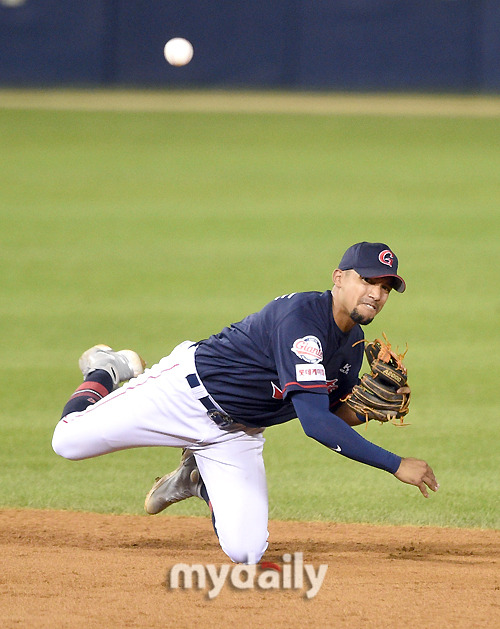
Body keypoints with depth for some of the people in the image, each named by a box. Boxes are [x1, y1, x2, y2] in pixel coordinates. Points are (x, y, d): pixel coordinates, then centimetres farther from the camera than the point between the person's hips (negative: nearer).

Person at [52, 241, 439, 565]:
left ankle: (199, 480, 20)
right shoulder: (302, 316, -29)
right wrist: (395, 465, -35)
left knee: (246, 551, -12)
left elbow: (332, 413, 14)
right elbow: (314, 423, -35)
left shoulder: (353, 343, 0)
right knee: (69, 441, -12)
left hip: (237, 436, 7)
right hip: (190, 389, -7)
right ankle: (108, 372, 22)